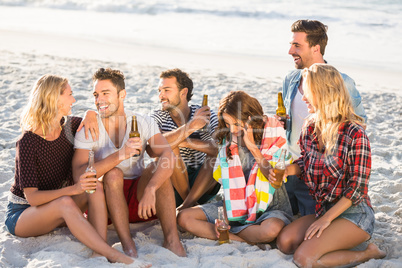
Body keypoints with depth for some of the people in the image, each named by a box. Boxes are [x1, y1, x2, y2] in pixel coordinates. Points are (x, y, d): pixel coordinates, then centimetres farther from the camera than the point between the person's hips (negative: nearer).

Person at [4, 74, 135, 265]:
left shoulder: (68, 125, -3)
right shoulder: (28, 142, -22)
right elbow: (32, 197, -27)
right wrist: (72, 189, -40)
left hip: (55, 209, 6)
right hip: (21, 214, -6)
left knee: (96, 188, -23)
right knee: (65, 203, -38)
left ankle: (99, 253, -37)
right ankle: (114, 256, -43)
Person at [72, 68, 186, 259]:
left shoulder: (143, 123, -5)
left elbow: (168, 156, -23)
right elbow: (78, 175, -24)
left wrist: (150, 188, -41)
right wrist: (121, 155, -35)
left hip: (139, 198, 2)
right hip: (107, 201, -1)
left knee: (158, 167, -24)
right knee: (113, 174, -30)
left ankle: (172, 239, -30)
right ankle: (127, 244, -32)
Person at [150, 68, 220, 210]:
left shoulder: (207, 115, -5)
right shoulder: (157, 117, -6)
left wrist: (186, 142, -29)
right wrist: (191, 126, -33)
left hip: (201, 183, 1)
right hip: (173, 186, -1)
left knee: (216, 156, -25)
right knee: (169, 147, -25)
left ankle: (185, 207, -28)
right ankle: (190, 202, -19)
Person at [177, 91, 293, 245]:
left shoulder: (273, 135, -9)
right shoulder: (227, 138, 3)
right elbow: (223, 180, 6)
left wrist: (252, 147, -19)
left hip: (270, 208, -4)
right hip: (235, 206, 4)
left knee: (272, 229, -41)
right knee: (184, 217, -14)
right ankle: (251, 240, -17)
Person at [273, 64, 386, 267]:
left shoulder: (354, 133, -18)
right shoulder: (311, 127, 4)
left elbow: (357, 187, -17)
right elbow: (306, 165, 17)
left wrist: (326, 218, -19)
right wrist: (287, 170, -6)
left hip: (354, 214, -7)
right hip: (323, 209, 7)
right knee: (284, 242, -11)